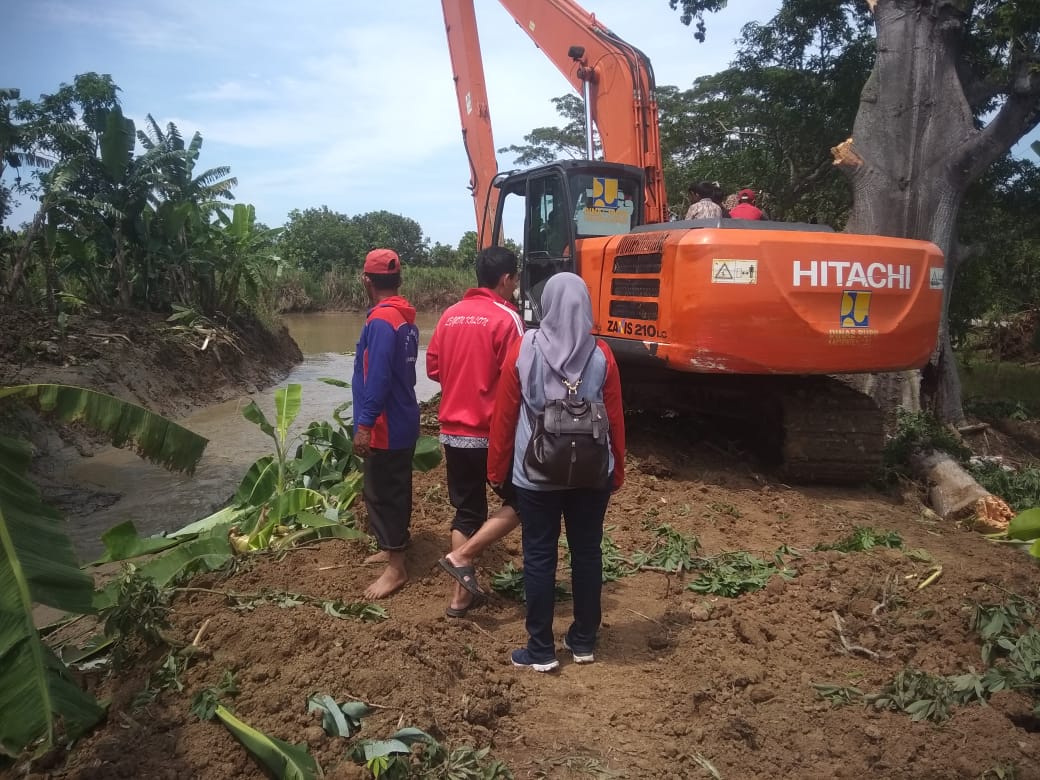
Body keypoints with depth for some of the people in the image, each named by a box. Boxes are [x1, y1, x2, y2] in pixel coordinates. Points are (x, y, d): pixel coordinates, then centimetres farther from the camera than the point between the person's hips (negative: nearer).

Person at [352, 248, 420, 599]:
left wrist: (364, 425, -24)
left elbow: (378, 378, -26)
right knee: (396, 489, 19)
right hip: (403, 421, 9)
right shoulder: (406, 318, 9)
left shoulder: (381, 320, -20)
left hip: (385, 426, -9)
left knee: (381, 493, -1)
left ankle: (396, 568, 6)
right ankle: (394, 547, 34)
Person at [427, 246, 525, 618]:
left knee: (467, 509, 15)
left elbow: (433, 368, 12)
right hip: (492, 432, -6)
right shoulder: (506, 317, -12)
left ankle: (461, 596, 19)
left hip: (454, 430, 7)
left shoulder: (450, 315, 7)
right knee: (520, 501, 11)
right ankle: (461, 557, 0)